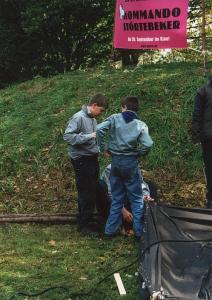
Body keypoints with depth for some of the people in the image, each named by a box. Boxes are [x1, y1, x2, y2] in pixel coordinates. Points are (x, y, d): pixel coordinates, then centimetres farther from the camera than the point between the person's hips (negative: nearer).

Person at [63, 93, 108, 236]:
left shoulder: (93, 119, 11)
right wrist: (88, 136, -24)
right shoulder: (79, 117, -14)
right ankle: (84, 224, 5)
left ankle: (89, 220, 26)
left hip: (92, 159, 9)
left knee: (93, 192, 14)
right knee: (86, 193, -4)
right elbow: (68, 136, -21)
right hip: (82, 160, -9)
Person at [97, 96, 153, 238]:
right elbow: (147, 144, -17)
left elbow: (100, 129, -16)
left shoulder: (115, 118, -2)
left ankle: (111, 229, 17)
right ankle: (139, 230, 7)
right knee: (136, 199, 8)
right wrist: (138, 154, 2)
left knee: (116, 198, 14)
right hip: (131, 163, -2)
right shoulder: (141, 125, -4)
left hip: (116, 161, 2)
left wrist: (104, 148, -4)